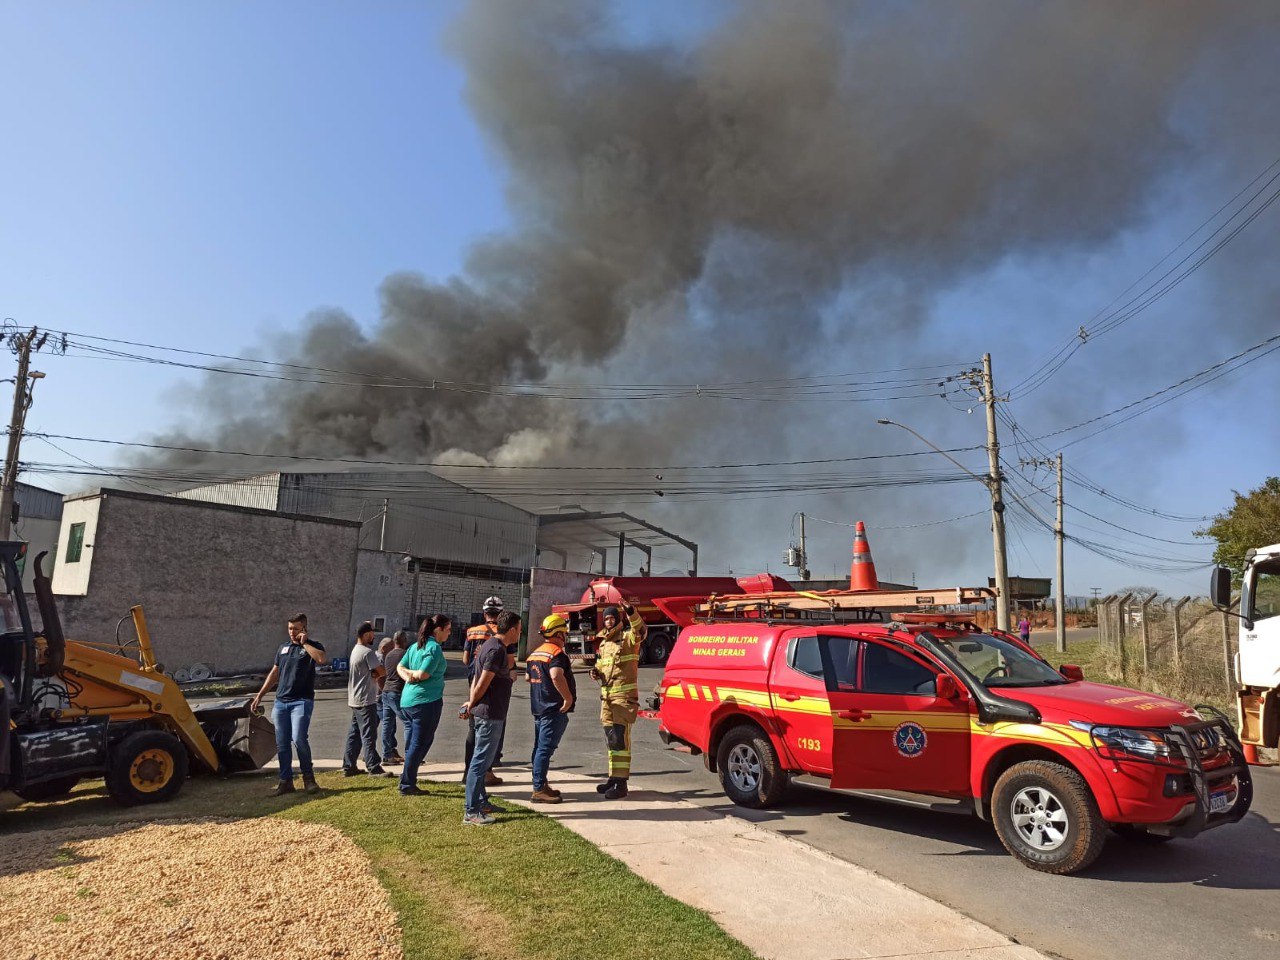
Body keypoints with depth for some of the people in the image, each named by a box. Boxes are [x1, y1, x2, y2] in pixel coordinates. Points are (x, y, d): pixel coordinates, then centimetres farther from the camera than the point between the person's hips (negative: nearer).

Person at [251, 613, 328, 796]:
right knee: (282, 744, 5)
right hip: (281, 702, 6)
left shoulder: (313, 646, -1)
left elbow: (322, 659, -25)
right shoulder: (283, 649, 17)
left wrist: (304, 643, -16)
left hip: (301, 701, -6)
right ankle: (286, 781, 14)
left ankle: (308, 777, -3)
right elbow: (273, 674, 23)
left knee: (298, 738, -19)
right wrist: (259, 696, 18)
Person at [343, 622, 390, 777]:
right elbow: (382, 672, -17)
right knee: (369, 735, -7)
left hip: (355, 700, 10)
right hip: (366, 700, -10)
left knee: (354, 734, 14)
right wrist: (377, 675, 0)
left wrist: (375, 675, -8)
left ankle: (348, 767, 20)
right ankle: (374, 768, -4)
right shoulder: (367, 652, -18)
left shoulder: (356, 650, 14)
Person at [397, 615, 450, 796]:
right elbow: (424, 674, -20)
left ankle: (407, 783, 21)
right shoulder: (435, 648, -14)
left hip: (406, 701, 9)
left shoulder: (416, 646, 13)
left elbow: (400, 667, 11)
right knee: (419, 745, 1)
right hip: (426, 700, -9)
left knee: (411, 745, 16)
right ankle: (407, 786, 6)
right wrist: (415, 675, -1)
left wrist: (409, 676, -5)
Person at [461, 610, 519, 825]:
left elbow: (477, 678, 16)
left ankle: (481, 802, 29)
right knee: (481, 761, -6)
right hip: (490, 714, -11)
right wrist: (472, 704, -6)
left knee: (482, 759, 18)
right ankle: (471, 812, -2)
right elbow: (482, 684, -20)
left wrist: (471, 703, 11)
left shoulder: (491, 645, 13)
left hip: (486, 713, 11)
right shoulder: (497, 650, -19)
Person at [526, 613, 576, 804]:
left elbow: (529, 678, 24)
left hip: (539, 708, 10)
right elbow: (556, 676, -34)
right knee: (545, 749, -7)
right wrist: (568, 698, -26)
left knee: (540, 748, 16)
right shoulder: (557, 653, -17)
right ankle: (539, 790, -6)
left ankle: (541, 785, 25)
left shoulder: (536, 653, 13)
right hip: (554, 710, -10)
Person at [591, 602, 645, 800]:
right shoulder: (603, 643, 18)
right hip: (606, 695, 8)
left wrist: (631, 613, -45)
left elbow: (640, 631, -29)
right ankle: (614, 777, 24)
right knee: (611, 738, 14)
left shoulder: (628, 637, -6)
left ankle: (621, 783, -8)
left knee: (620, 738, -11)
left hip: (624, 695, -8)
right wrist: (596, 671, 6)